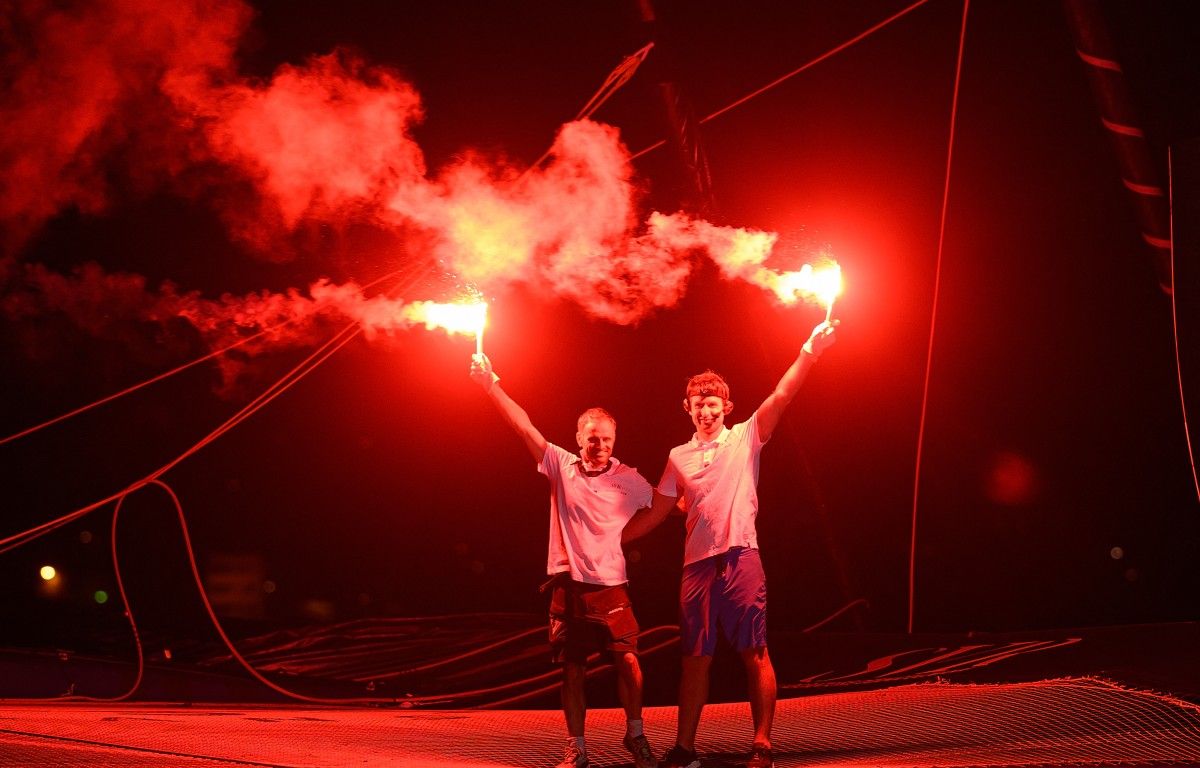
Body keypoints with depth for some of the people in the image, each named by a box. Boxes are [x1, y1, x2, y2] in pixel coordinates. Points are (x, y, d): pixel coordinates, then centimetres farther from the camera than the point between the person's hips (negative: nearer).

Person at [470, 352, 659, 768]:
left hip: (610, 584, -1)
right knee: (573, 669, 5)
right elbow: (524, 425, -1)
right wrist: (491, 384, -4)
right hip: (568, 583, 1)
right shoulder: (561, 466, 2)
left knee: (628, 660, -9)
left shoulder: (628, 480, 1)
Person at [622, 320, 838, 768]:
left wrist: (809, 352, -18)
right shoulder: (679, 457, 15)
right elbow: (656, 513, 18)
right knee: (695, 658, 7)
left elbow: (781, 396, -6)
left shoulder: (745, 438, 6)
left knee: (754, 654, -3)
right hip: (697, 564, 3)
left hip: (741, 559, -3)